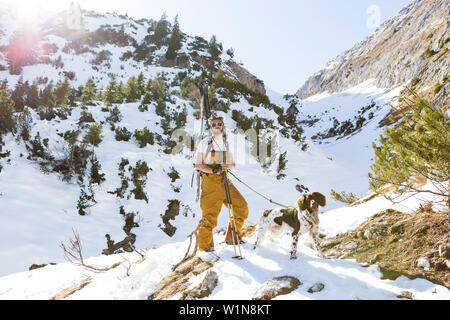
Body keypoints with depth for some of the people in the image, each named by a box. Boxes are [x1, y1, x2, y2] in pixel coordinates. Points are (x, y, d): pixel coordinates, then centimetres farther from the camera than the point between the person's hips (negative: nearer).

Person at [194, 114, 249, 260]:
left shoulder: (226, 144, 14)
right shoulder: (204, 143, -1)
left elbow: (233, 164, 16)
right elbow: (198, 165, -3)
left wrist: (227, 166, -8)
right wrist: (213, 170, -18)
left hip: (224, 181, 5)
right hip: (210, 182, -5)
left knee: (242, 207, 3)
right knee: (210, 215, -9)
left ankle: (232, 238, 20)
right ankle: (205, 247, 7)